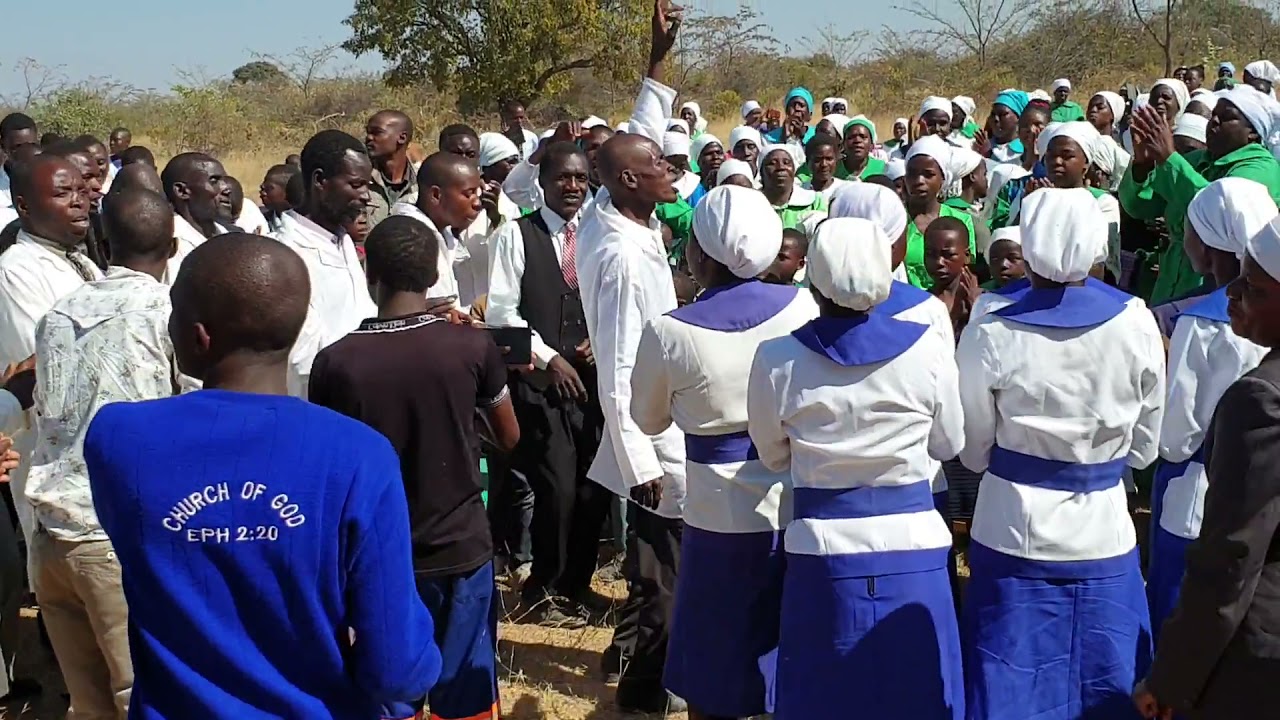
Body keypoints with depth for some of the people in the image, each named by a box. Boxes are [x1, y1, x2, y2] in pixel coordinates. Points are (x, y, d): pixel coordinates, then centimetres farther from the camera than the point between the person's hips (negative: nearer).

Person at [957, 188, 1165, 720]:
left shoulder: (990, 335, -14)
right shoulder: (1138, 325, -9)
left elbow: (974, 454, -1)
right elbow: (1145, 448, 3)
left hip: (1017, 535, -1)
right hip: (1103, 536, 2)